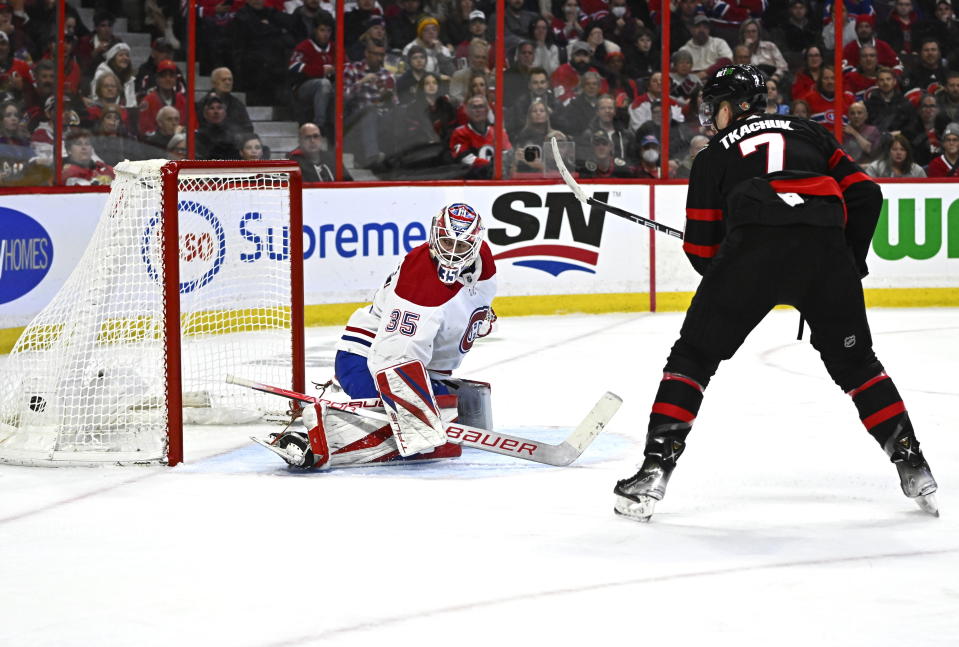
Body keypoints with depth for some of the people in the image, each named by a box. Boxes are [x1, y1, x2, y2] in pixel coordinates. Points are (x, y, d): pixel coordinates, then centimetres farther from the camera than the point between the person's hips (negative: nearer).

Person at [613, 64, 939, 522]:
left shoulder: (713, 157, 23)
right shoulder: (809, 133, 29)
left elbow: (702, 252, 18)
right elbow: (864, 195, 19)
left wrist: (734, 277, 38)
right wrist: (851, 262, 28)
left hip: (753, 248, -2)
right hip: (825, 245, 2)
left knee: (693, 356, 11)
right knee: (854, 361, 21)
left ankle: (655, 468, 0)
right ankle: (911, 464, 15)